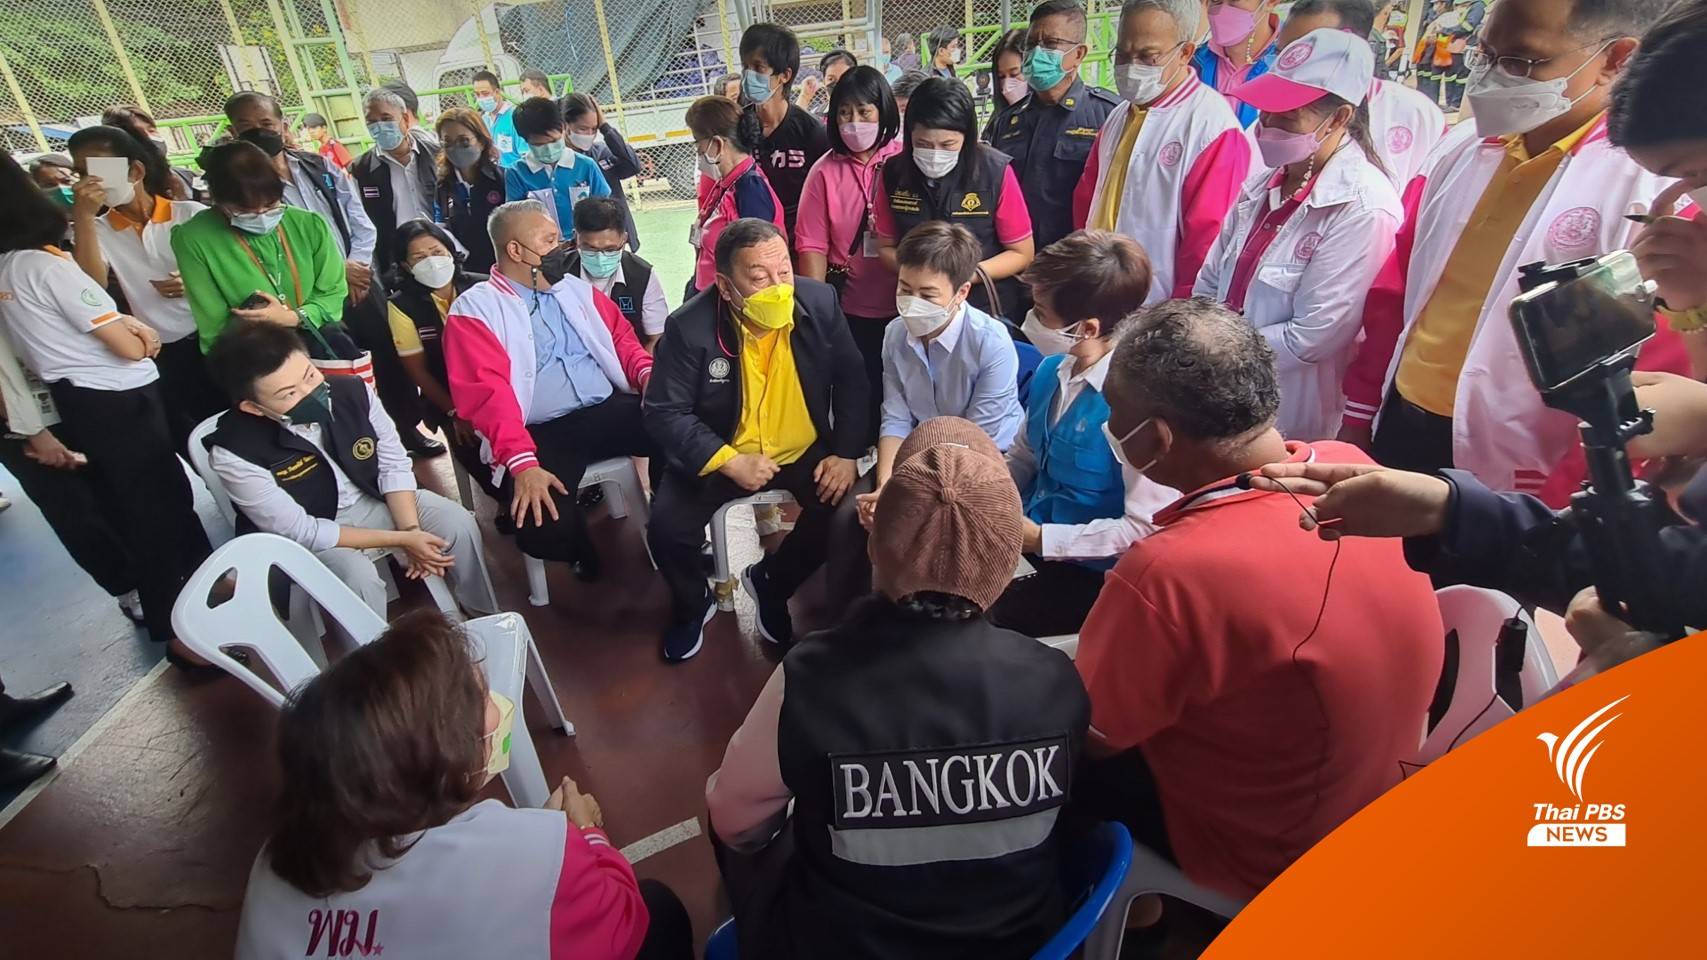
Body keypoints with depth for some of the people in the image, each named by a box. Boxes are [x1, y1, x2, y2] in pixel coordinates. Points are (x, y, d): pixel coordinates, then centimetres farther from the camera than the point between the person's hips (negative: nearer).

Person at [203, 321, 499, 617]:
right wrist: (400, 539, -23)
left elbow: (394, 463, -8)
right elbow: (301, 532, -22)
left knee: (458, 523, -13)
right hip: (309, 534, -3)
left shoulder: (352, 391, -19)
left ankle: (485, 619, 9)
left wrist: (411, 530, -20)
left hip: (375, 500, 4)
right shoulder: (234, 454, -27)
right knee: (359, 579, -31)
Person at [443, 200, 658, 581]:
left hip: (610, 411, 5)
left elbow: (620, 338, 22)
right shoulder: (473, 311, 0)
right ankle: (581, 551, 11)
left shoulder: (576, 289, 19)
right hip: (541, 434, -4)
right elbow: (488, 393, -11)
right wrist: (523, 464, -24)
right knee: (545, 529, -28)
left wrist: (648, 372, -2)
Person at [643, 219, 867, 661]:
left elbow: (850, 378, -1)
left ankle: (769, 583, 11)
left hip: (805, 449, 2)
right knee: (666, 529, -19)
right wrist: (731, 462, -25)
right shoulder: (690, 327, -21)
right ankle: (692, 606, 17)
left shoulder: (819, 301, -12)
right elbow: (664, 413, -16)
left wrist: (846, 453, -11)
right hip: (721, 455, -2)